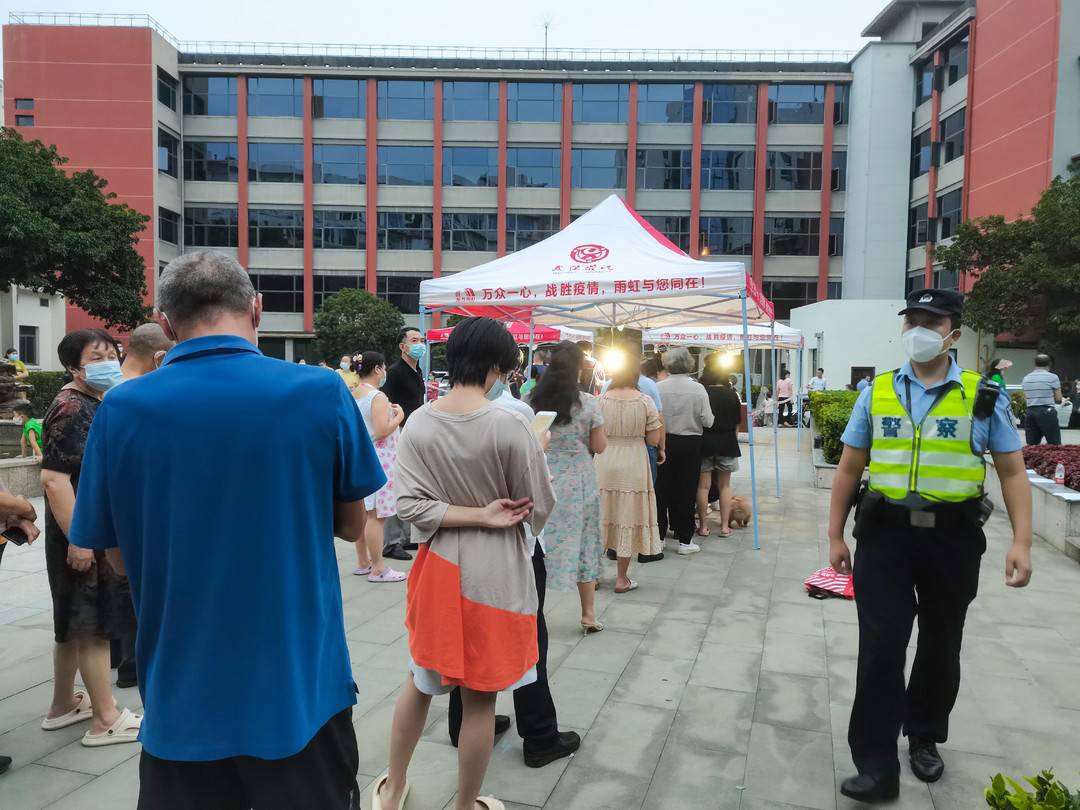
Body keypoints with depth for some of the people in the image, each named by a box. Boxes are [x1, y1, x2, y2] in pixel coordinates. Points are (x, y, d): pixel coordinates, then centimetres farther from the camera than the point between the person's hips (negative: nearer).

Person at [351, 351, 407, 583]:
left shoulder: (352, 395, 10)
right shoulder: (378, 397, -16)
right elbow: (382, 431, -24)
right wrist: (398, 416, -8)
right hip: (376, 459, -9)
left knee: (363, 513, 15)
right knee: (376, 516, -5)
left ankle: (363, 562, 23)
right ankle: (378, 569, 0)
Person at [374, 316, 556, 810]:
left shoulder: (419, 423, -7)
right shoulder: (510, 426, -18)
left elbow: (409, 505, -11)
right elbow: (540, 509, -11)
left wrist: (476, 514, -11)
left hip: (438, 564, 4)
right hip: (494, 570, -4)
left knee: (421, 678, 25)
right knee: (479, 697, 12)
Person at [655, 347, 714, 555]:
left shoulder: (658, 388, -10)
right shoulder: (698, 388, -10)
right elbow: (708, 421, -10)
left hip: (664, 443, 1)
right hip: (690, 444, -1)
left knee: (662, 490, 12)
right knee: (686, 491, 7)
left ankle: (659, 535, 19)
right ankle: (684, 539, 12)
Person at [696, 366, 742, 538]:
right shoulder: (732, 394, -1)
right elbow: (737, 424, 3)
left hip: (703, 443, -1)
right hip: (727, 444, 2)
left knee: (703, 486, 5)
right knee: (724, 486, 12)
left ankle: (703, 526, 9)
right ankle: (724, 526, 13)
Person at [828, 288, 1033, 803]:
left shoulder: (983, 397, 0)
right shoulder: (876, 395, 3)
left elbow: (1012, 473, 1)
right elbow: (849, 470, 7)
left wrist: (1021, 542, -9)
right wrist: (835, 535, 5)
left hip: (952, 538, 0)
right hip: (885, 534, 0)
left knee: (941, 646, 16)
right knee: (880, 646, -4)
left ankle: (924, 738, 39)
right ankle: (876, 766, 5)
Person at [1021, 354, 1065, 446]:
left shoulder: (1026, 378, 11)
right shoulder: (1052, 377, -3)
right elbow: (1058, 399, -1)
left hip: (1030, 412, 5)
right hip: (1047, 412, -5)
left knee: (1031, 445, 6)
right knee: (1055, 445, -1)